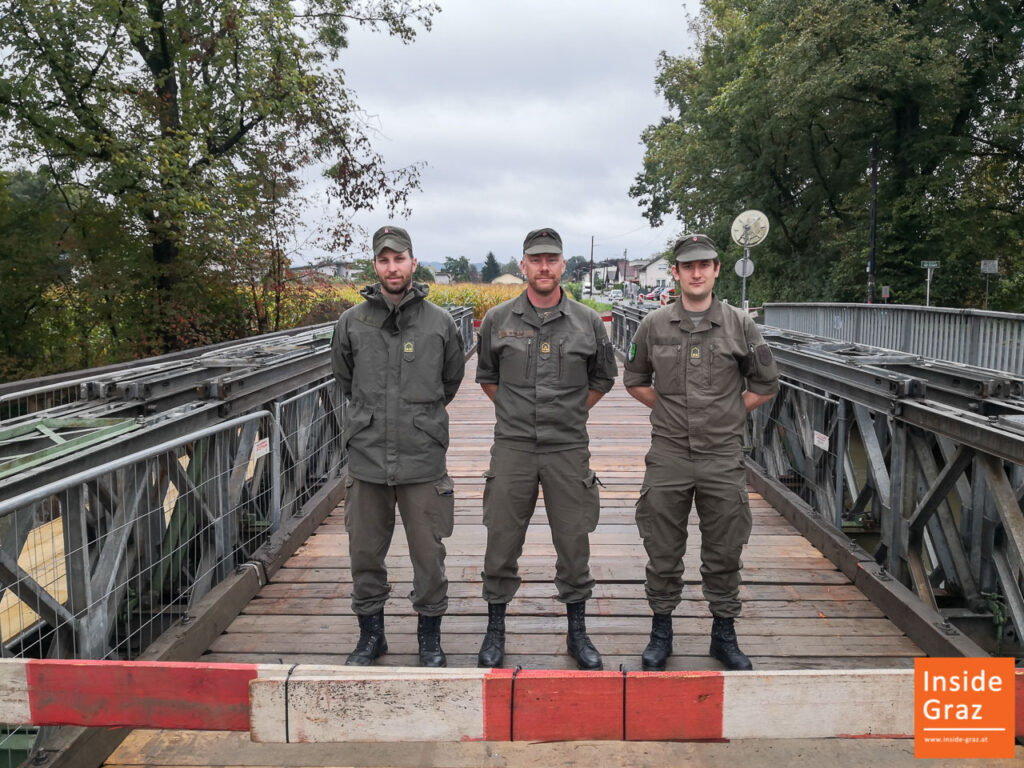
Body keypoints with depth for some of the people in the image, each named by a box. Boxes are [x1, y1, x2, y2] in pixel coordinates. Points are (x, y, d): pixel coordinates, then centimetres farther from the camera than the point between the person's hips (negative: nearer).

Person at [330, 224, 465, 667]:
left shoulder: (440, 323, 0)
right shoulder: (351, 323, 2)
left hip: (423, 460, -1)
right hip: (366, 460, 2)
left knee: (428, 555, 6)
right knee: (365, 553, 12)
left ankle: (430, 638, 26)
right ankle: (371, 635, 32)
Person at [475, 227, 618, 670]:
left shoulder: (588, 322, 2)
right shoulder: (498, 320, 3)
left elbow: (603, 378, 15)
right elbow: (486, 376, 17)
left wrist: (570, 413, 11)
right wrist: (514, 412, 11)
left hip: (568, 449, 0)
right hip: (512, 448, 0)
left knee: (573, 543, 8)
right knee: (502, 542, 5)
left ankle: (577, 632, 25)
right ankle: (495, 630, 23)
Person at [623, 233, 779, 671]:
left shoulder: (740, 326, 0)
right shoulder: (653, 326, 1)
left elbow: (765, 385, 9)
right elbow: (634, 380, 13)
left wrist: (728, 414, 3)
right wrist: (668, 410, 6)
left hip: (723, 458, 0)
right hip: (668, 457, 0)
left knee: (724, 553, 10)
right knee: (663, 552, 9)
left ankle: (724, 635, 28)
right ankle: (661, 631, 26)